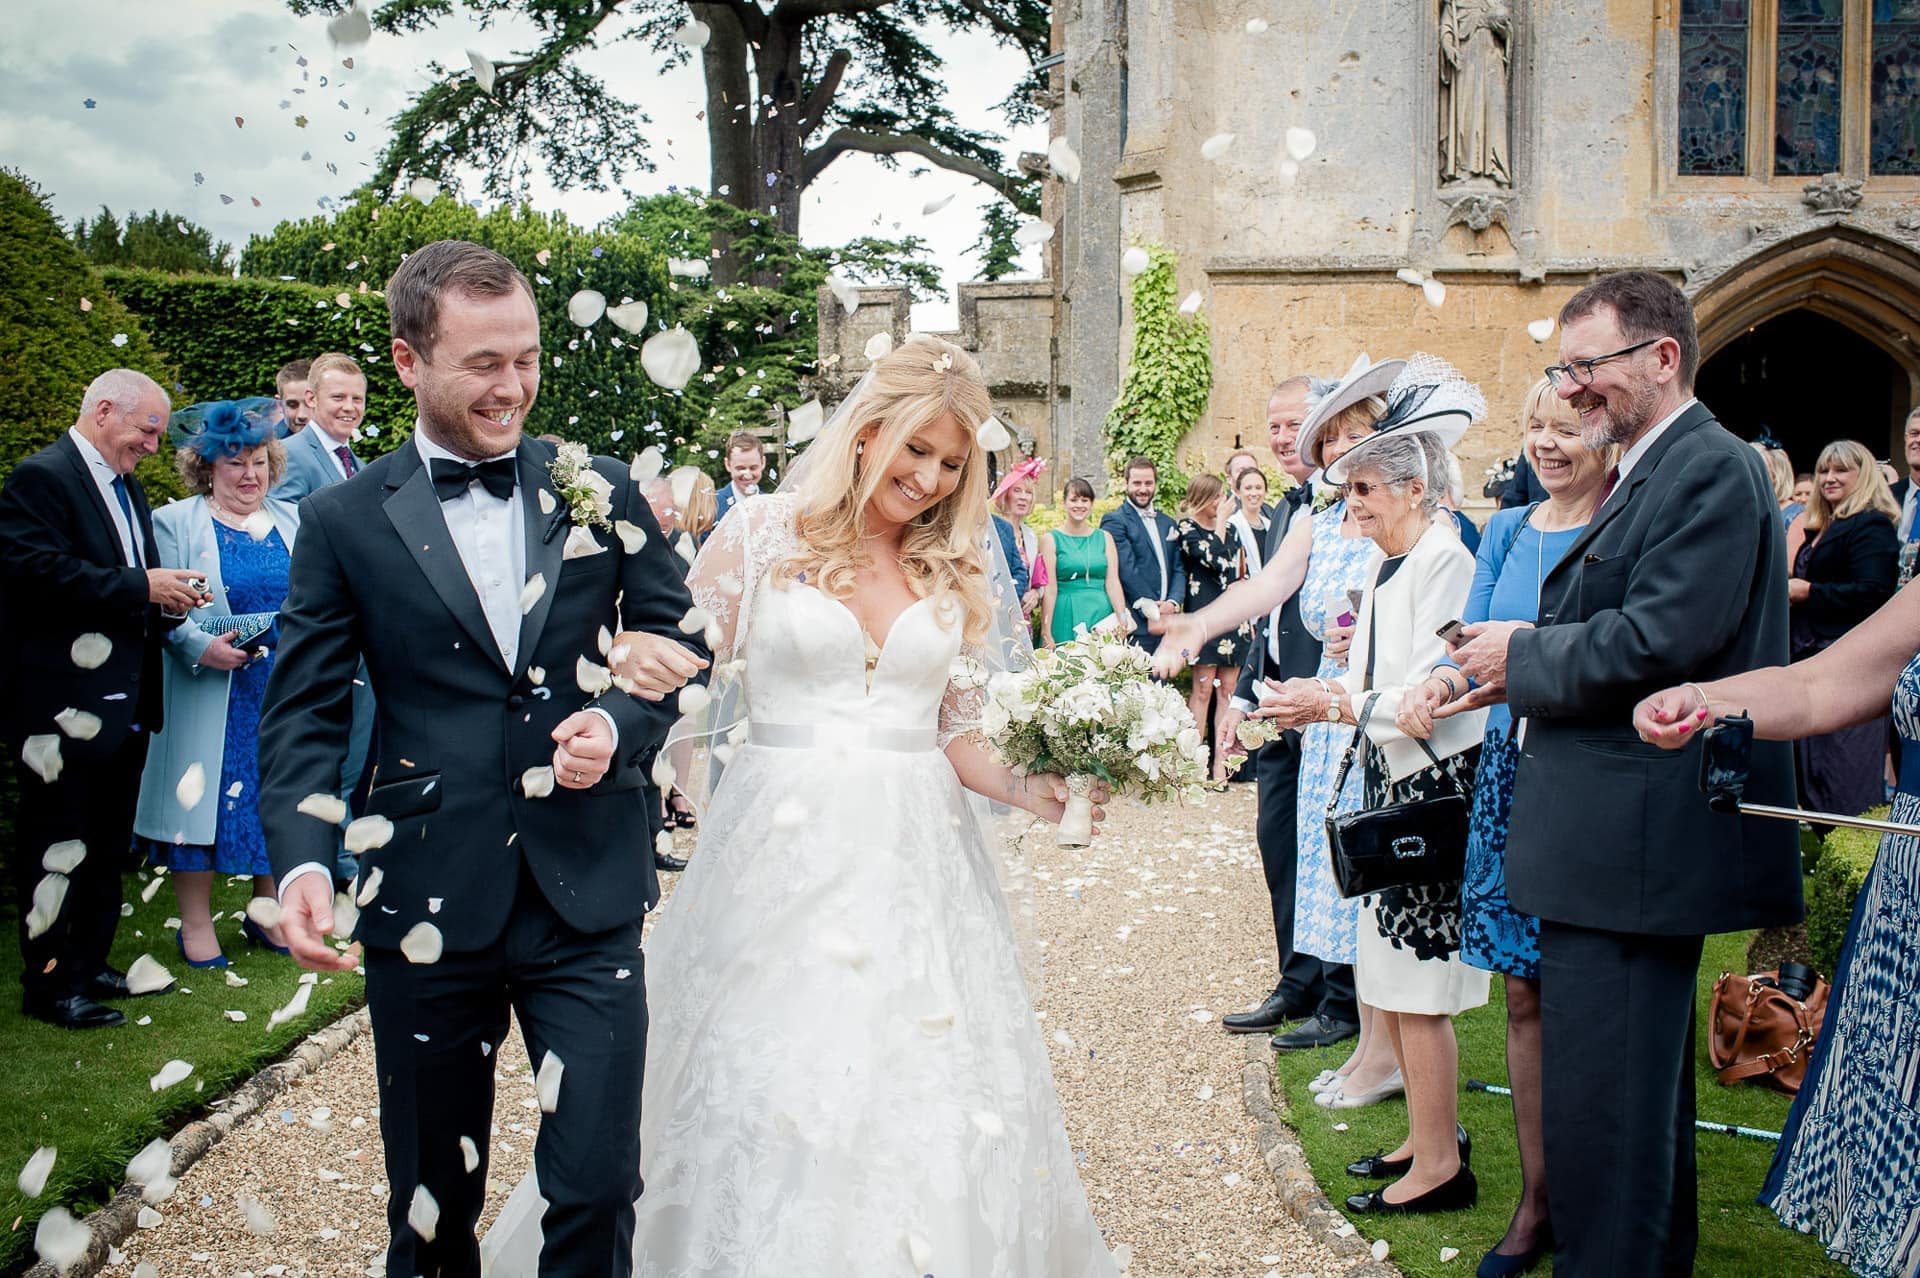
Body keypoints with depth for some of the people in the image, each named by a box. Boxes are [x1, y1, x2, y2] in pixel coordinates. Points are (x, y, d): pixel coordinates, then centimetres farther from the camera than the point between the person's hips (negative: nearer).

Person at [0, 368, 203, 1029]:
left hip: (123, 701, 9)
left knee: (107, 845, 16)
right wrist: (141, 587, -22)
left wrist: (167, 599, 1)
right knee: (56, 847, 0)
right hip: (63, 705, -9)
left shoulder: (127, 486, 18)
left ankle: (90, 964, 28)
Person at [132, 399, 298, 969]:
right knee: (202, 793, 0)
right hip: (208, 696, -3)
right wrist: (201, 647, -22)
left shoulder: (294, 522, 12)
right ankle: (196, 923, 12)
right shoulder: (175, 523, 1)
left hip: (284, 696, 3)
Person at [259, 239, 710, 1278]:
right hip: (426, 908, 0)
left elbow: (679, 645, 11)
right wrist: (301, 861, -15)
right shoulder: (344, 519, 1)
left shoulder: (599, 491, 5)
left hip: (589, 894, 1)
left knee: (598, 1186, 2)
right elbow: (304, 713, 0)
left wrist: (620, 723, -10)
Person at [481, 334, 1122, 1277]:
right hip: (782, 845, -2)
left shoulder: (957, 573, 9)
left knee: (922, 1096, 4)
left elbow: (957, 731, 9)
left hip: (913, 857, 3)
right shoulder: (764, 535, 0)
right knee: (761, 1078, 0)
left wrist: (1027, 789, -8)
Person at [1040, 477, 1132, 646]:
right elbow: (1049, 589, -3)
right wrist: (1046, 633, -9)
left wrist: (1122, 618, -11)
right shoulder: (1051, 539, 2)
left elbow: (1112, 582, 4)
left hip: (1101, 613, 3)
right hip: (1066, 615, -3)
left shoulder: (1105, 538, 12)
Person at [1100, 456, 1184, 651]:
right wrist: (1151, 609, -12)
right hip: (1136, 626, -6)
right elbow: (1127, 570, -11)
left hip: (1166, 623, 6)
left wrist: (1173, 603, -4)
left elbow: (1178, 569, 14)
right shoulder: (1114, 521, -3)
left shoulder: (1167, 523, 19)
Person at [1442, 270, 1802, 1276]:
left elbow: (1656, 640, -24)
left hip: (1630, 845, -11)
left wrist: (1522, 656, -10)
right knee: (1643, 1086, 23)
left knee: (1596, 1099, -5)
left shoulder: (1711, 469, -15)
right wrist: (1514, 671, 2)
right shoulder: (1645, 472, 18)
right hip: (1625, 843, 11)